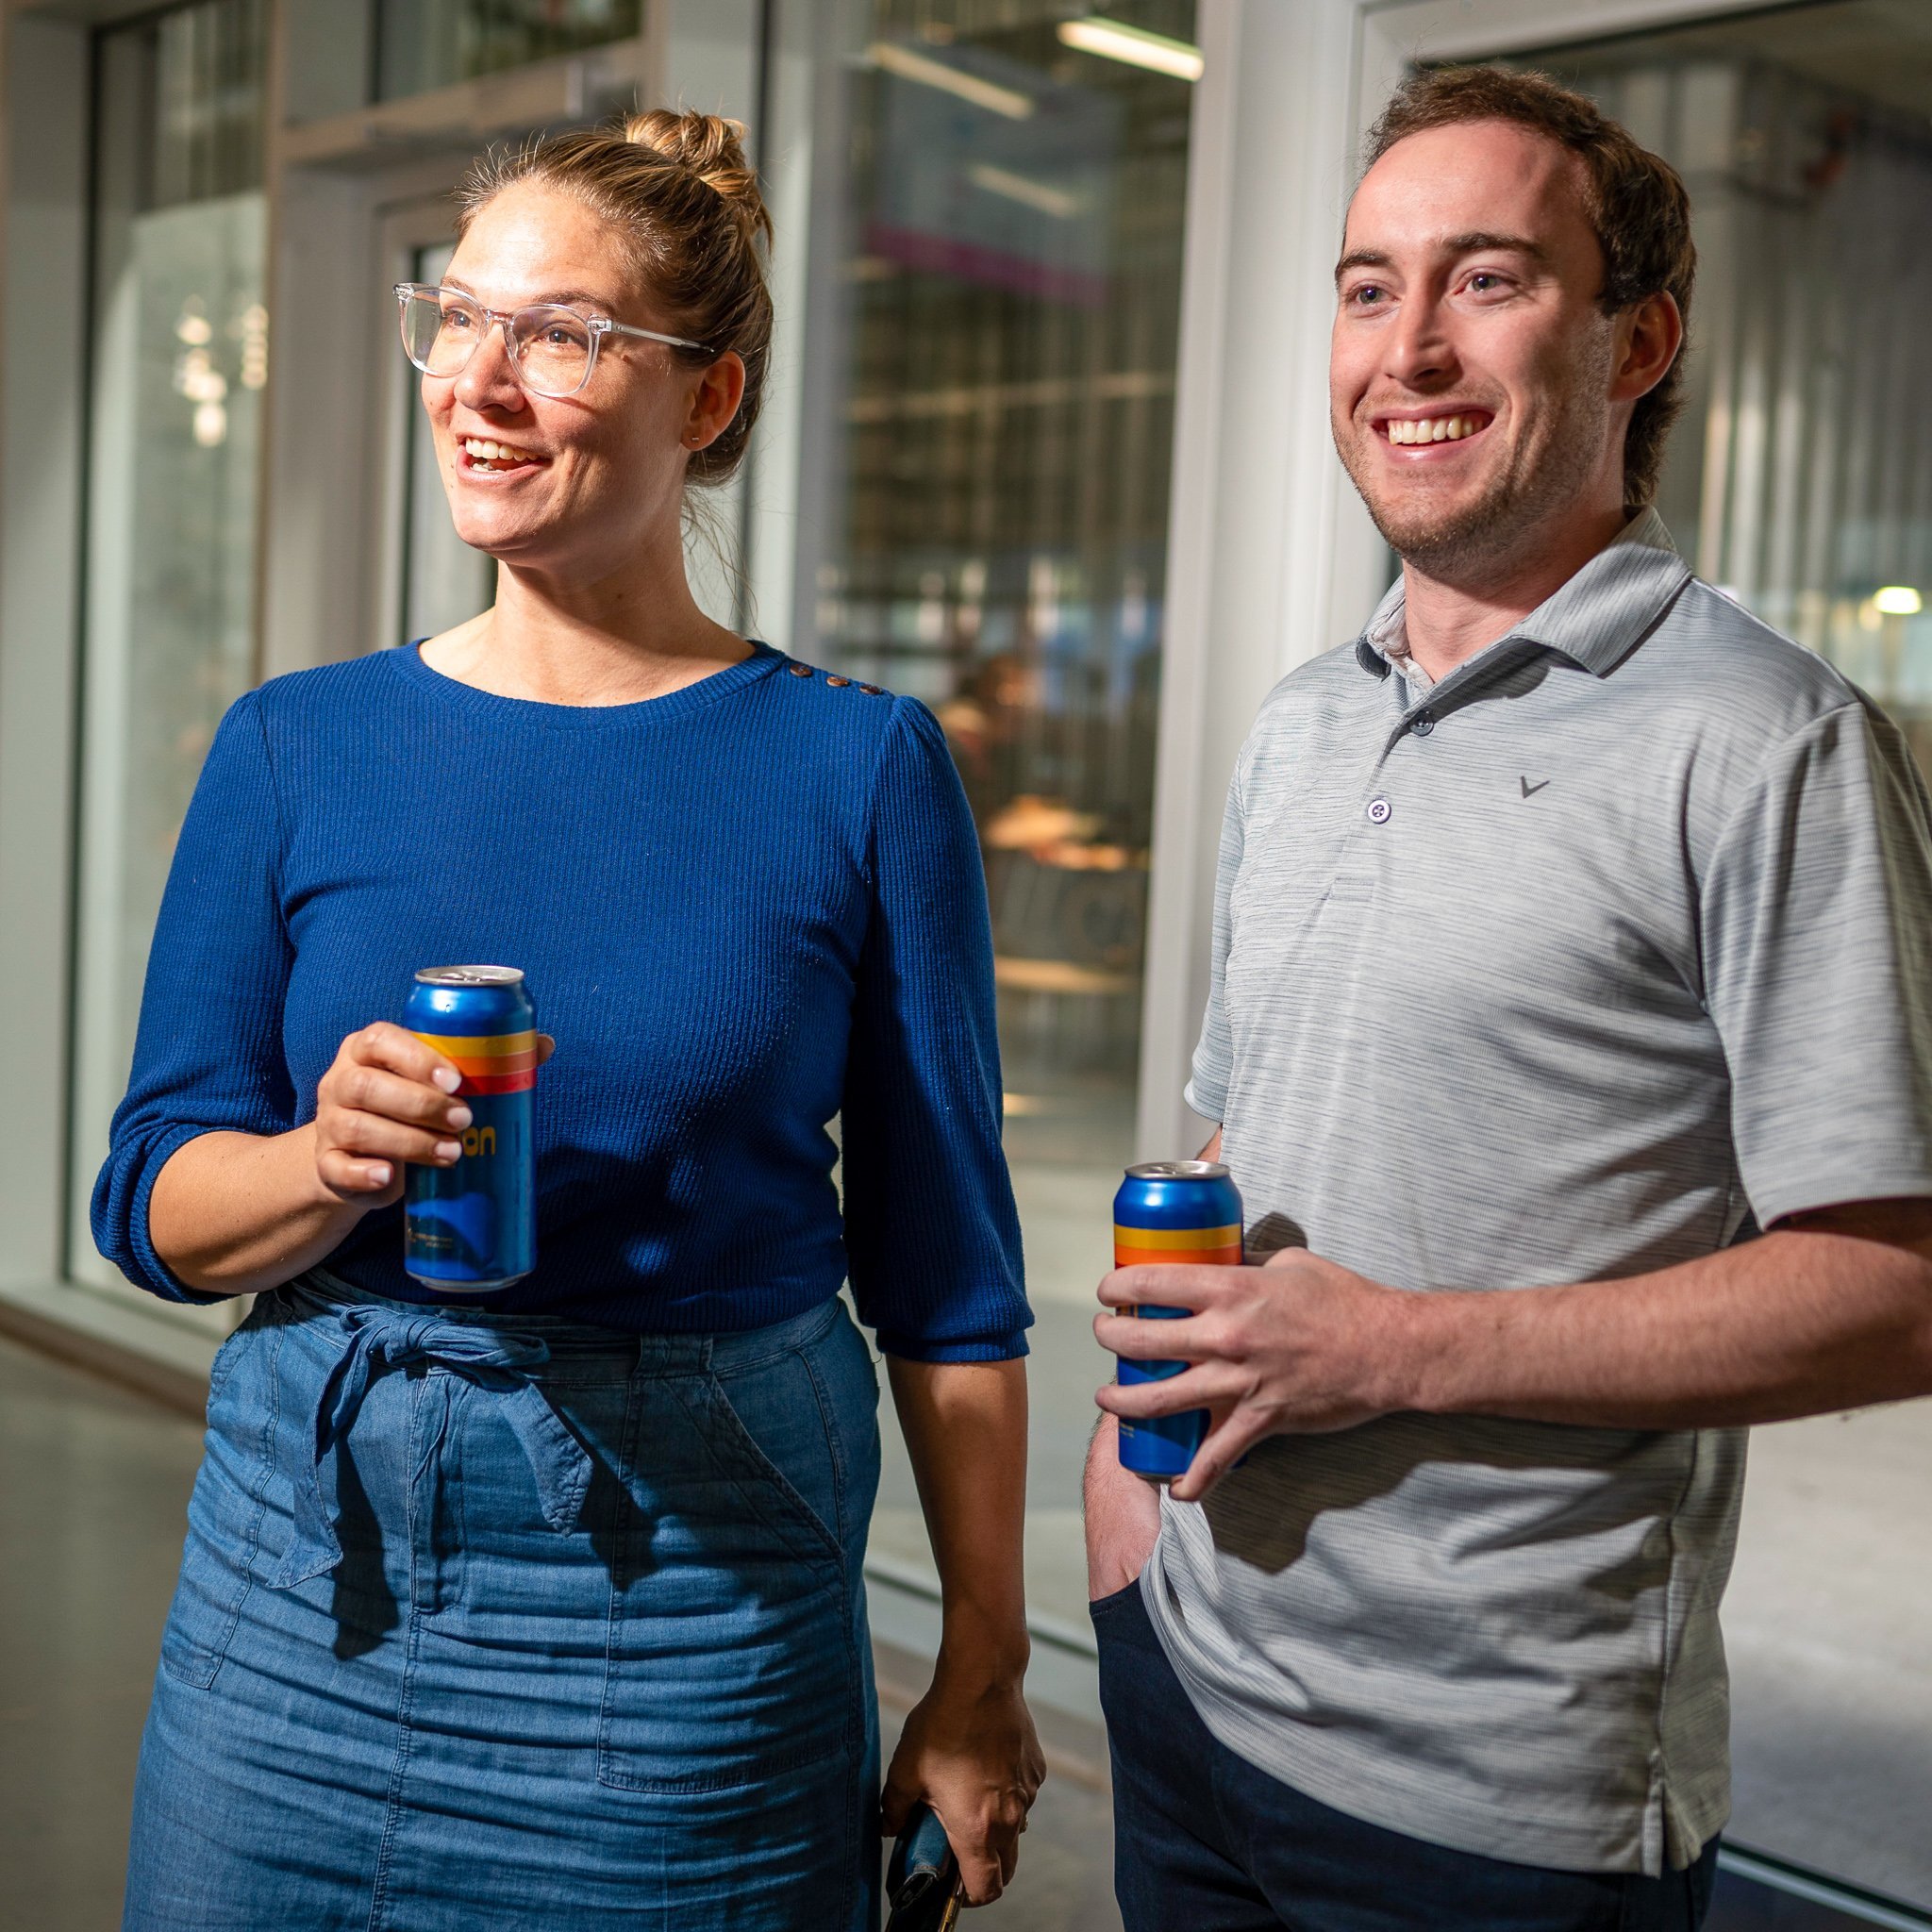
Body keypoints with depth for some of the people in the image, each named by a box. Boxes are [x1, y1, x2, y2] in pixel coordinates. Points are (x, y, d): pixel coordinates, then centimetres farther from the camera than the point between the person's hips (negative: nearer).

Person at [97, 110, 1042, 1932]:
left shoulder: (857, 768, -5)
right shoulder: (297, 748, 1)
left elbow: (945, 1274, -2)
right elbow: (152, 1202, 2)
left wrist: (983, 1671, 1)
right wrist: (329, 1161, -20)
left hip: (701, 1619, -2)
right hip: (313, 1571, 2)